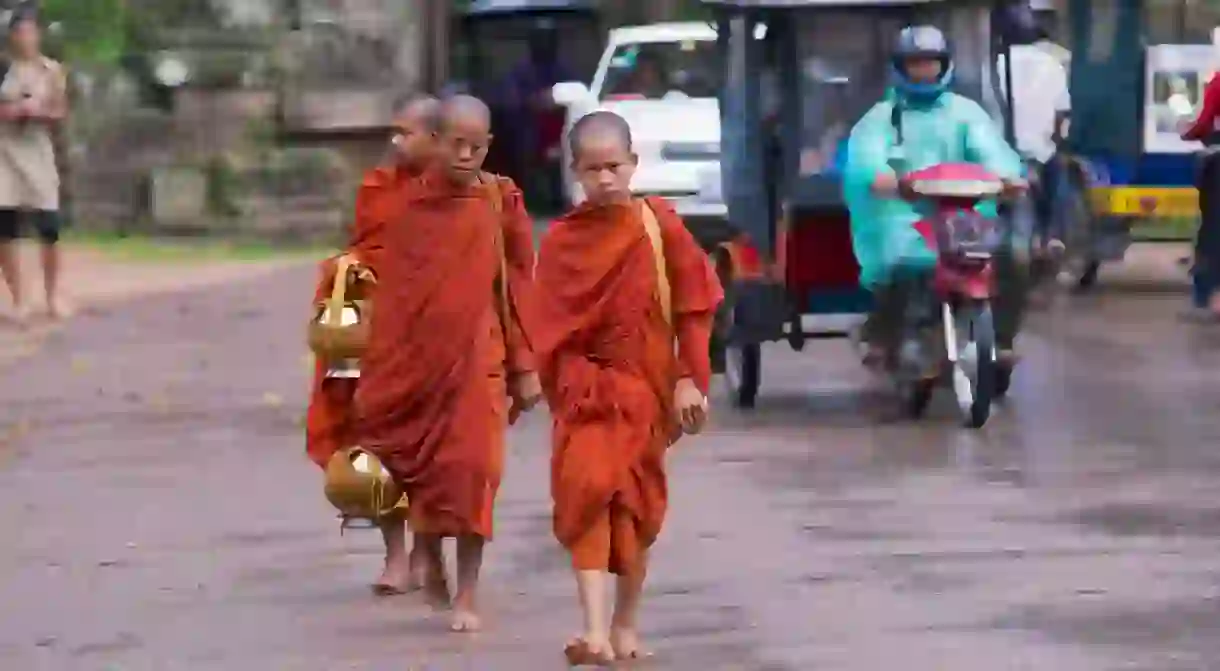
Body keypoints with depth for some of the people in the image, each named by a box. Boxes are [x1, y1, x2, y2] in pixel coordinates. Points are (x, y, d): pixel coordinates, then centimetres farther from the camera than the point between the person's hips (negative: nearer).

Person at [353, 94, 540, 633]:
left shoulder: (501, 202, -1)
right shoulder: (411, 204, 2)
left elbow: (519, 287, 1)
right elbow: (390, 291, 6)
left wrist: (524, 367, 1)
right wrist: (376, 372, 5)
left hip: (476, 358, -2)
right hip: (413, 358, 2)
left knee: (471, 468, -5)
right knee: (417, 466, 9)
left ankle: (467, 595, 4)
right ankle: (430, 560, 36)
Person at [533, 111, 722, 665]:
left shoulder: (659, 225, -3)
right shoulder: (561, 242, 0)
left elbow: (693, 306, -1)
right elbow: (550, 328, 1)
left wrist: (689, 379, -5)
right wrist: (561, 387, -6)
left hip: (647, 389, 1)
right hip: (586, 389, -1)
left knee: (639, 504, 10)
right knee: (586, 494, -16)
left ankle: (625, 624, 25)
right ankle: (595, 629, -21)